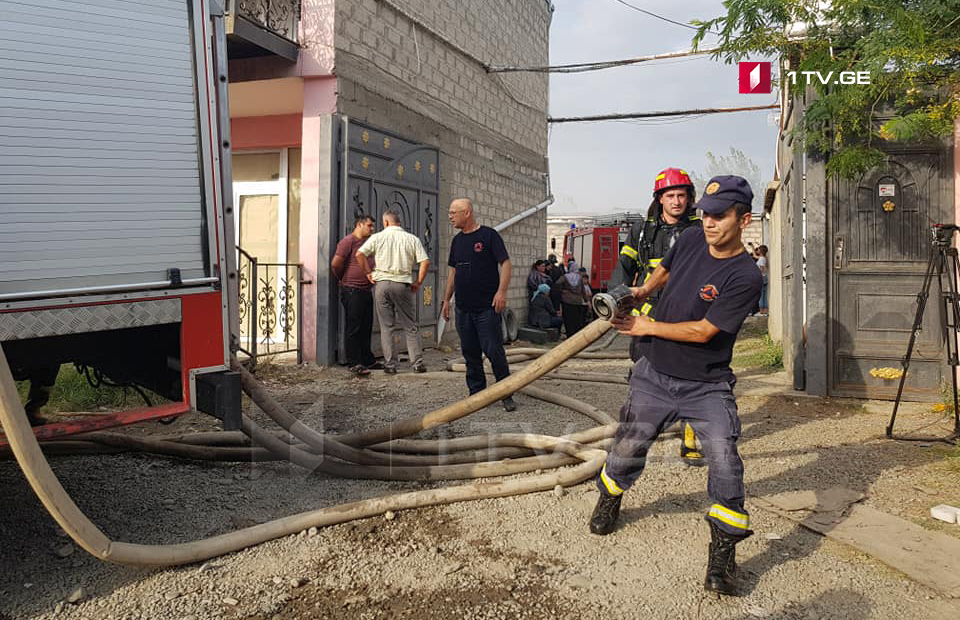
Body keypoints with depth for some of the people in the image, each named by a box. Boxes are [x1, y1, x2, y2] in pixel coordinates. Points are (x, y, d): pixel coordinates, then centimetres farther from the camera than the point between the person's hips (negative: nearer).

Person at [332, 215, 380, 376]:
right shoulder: (348, 241, -8)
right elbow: (335, 264, -13)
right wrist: (343, 279, 2)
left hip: (366, 290, 8)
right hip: (352, 290, -8)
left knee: (366, 328, 13)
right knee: (353, 328, -5)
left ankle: (368, 360, 23)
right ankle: (354, 363, -2)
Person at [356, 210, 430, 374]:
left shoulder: (377, 237, 2)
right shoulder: (412, 239, 3)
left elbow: (359, 254, -6)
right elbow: (425, 262, -5)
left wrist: (368, 272, 4)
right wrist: (418, 282, 4)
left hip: (381, 283, 0)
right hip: (403, 285, 0)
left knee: (386, 326, 7)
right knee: (411, 326, 9)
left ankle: (390, 365, 7)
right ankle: (417, 363, 8)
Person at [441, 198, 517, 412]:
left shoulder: (488, 235, -4)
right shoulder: (457, 240, 15)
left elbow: (505, 263, -9)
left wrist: (501, 291, -20)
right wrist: (446, 300, 18)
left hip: (487, 307, -6)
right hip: (463, 308, 6)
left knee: (494, 351, -6)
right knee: (470, 353, 9)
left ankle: (506, 394, 6)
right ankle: (476, 394, 18)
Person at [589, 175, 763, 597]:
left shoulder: (745, 278, -20)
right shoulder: (691, 238, -3)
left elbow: (703, 331, -21)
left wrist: (646, 326, -13)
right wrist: (642, 291, 9)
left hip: (706, 386, -4)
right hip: (655, 374, 5)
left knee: (725, 463, -15)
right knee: (627, 450, 14)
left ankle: (722, 555, 2)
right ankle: (609, 501, 44)